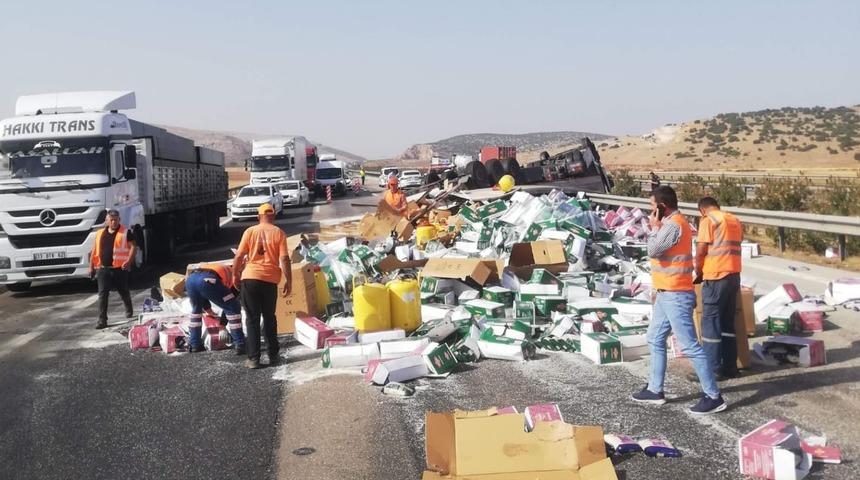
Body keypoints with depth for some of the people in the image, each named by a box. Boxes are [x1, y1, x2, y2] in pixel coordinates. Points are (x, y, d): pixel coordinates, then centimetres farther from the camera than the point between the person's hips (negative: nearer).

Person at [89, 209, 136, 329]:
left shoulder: (125, 233, -1)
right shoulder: (100, 234, 12)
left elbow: (133, 247, -7)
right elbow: (95, 251, 16)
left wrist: (128, 261, -21)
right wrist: (91, 266, 11)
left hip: (119, 269, -3)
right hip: (103, 269, 3)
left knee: (124, 292, 13)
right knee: (102, 295, -4)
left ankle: (129, 311, 39)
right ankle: (102, 320, -4)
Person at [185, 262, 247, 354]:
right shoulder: (233, 275, 32)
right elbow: (229, 304, 32)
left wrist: (208, 309, 55)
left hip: (190, 278, 5)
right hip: (209, 280, -5)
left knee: (196, 309, 32)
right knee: (234, 309, 12)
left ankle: (194, 345, 34)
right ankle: (240, 345, 10)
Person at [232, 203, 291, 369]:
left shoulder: (250, 231, 3)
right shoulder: (279, 233, 2)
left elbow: (239, 256, 0)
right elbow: (284, 259, -4)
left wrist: (235, 275, 14)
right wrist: (289, 281, 2)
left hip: (250, 278, 0)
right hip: (270, 280, 0)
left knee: (252, 319, 6)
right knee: (269, 318, 15)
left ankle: (253, 359, 5)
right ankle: (273, 356, 17)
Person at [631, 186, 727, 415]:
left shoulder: (674, 225, -19)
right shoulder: (672, 222, 13)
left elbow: (653, 251, -24)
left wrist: (655, 227, -10)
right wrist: (659, 288, 22)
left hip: (676, 297, -11)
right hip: (667, 294, 11)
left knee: (690, 347, -7)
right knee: (655, 340, 16)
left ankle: (714, 397, 0)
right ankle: (655, 390, 25)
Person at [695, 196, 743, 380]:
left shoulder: (708, 220, -6)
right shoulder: (735, 220, 16)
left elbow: (701, 250, -11)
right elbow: (733, 247, 16)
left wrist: (699, 273, 5)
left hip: (715, 277, -7)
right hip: (734, 276, 8)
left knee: (711, 323, -2)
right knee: (728, 322, 14)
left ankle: (713, 370, -1)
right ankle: (730, 367, 18)